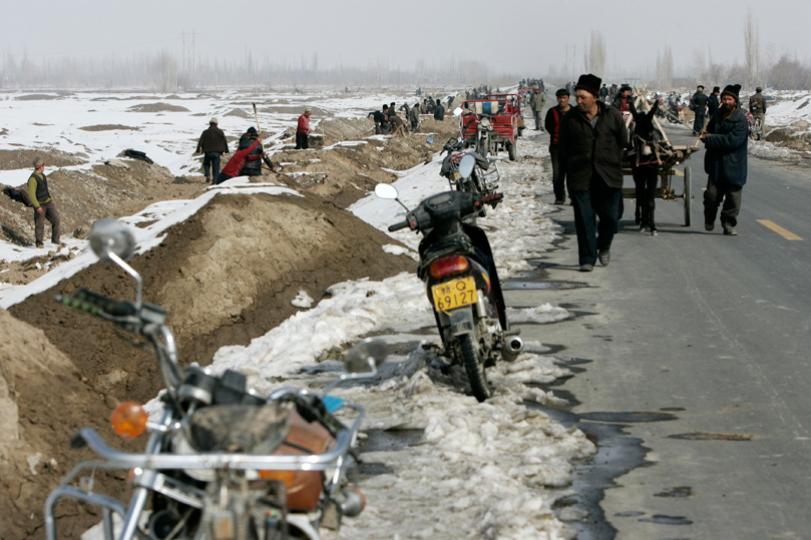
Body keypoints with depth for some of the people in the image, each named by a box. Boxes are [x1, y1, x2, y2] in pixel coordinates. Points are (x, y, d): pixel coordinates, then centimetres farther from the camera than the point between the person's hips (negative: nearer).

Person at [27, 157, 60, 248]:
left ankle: (55, 240, 5)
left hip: (48, 202, 7)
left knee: (56, 220, -4)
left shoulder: (43, 176, 10)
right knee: (39, 224, 1)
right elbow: (31, 194, -20)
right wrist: (37, 207, -23)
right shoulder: (33, 179, -18)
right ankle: (39, 243, 15)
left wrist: (52, 201, 23)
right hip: (40, 205, -7)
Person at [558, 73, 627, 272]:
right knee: (584, 219, -3)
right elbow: (562, 149, 8)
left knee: (611, 216, 3)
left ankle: (603, 246, 32)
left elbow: (623, 141, 13)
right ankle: (587, 259, 3)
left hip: (608, 176, 0)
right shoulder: (570, 118, 1)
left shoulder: (612, 115, 1)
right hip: (580, 177, 0)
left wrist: (611, 162, 11)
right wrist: (567, 169, 3)